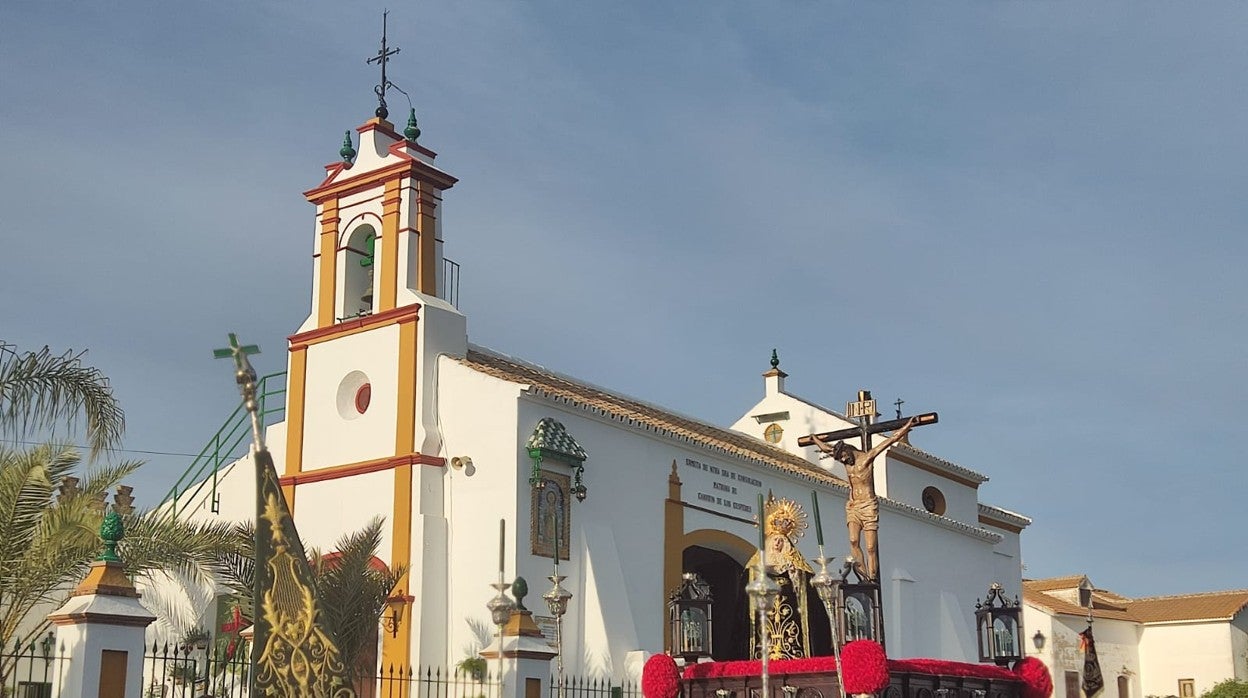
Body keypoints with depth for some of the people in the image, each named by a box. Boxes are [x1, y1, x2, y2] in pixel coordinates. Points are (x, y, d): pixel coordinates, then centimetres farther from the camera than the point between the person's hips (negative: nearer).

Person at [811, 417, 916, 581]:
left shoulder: (866, 458, -3)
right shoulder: (846, 461, 12)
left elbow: (889, 441, -4)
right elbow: (825, 448, 28)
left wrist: (906, 427, -5)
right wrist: (815, 438, 39)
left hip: (868, 506, -4)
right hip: (852, 507, 5)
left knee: (871, 547, -7)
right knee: (853, 540, -18)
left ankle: (872, 577, -6)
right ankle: (862, 569, -23)